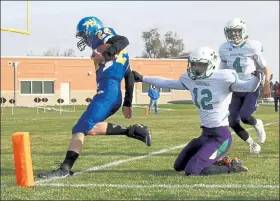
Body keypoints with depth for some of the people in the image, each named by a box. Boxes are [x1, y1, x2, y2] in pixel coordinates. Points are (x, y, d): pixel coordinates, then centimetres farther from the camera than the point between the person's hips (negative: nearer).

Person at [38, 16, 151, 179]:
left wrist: (106, 56, -29)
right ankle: (65, 168, -1)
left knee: (88, 127, -21)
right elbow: (129, 77, 31)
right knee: (78, 130, 7)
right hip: (114, 96, 10)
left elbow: (124, 40, -16)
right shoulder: (119, 54, 31)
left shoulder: (101, 35, 4)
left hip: (108, 91, -10)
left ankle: (132, 131, -15)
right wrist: (127, 103, 33)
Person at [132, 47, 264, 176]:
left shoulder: (223, 78, -15)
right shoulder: (191, 79, 5)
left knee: (191, 171, -16)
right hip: (206, 134, 9)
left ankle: (231, 167, 1)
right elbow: (167, 83, 17)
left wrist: (257, 77, -45)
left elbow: (248, 87, -24)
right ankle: (217, 163, 23)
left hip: (221, 136, -9)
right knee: (179, 166, 18)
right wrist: (142, 78, 20)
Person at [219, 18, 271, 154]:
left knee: (245, 117, -22)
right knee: (233, 122, -4)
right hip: (235, 90, 4)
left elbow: (265, 68, -2)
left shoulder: (252, 47, -11)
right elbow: (223, 72, 12)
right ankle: (252, 144, 19)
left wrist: (266, 85, -12)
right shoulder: (224, 49, 0)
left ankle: (257, 124, 16)